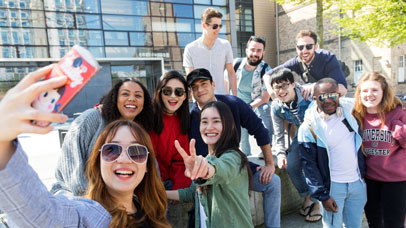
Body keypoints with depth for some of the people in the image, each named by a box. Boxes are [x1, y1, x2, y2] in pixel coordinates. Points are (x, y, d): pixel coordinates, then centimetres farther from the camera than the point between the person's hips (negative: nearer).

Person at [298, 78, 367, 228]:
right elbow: (309, 164, -11)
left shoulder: (350, 108, -5)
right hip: (332, 186, -4)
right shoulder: (308, 127, -16)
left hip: (358, 182, 4)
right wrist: (323, 195, -11)